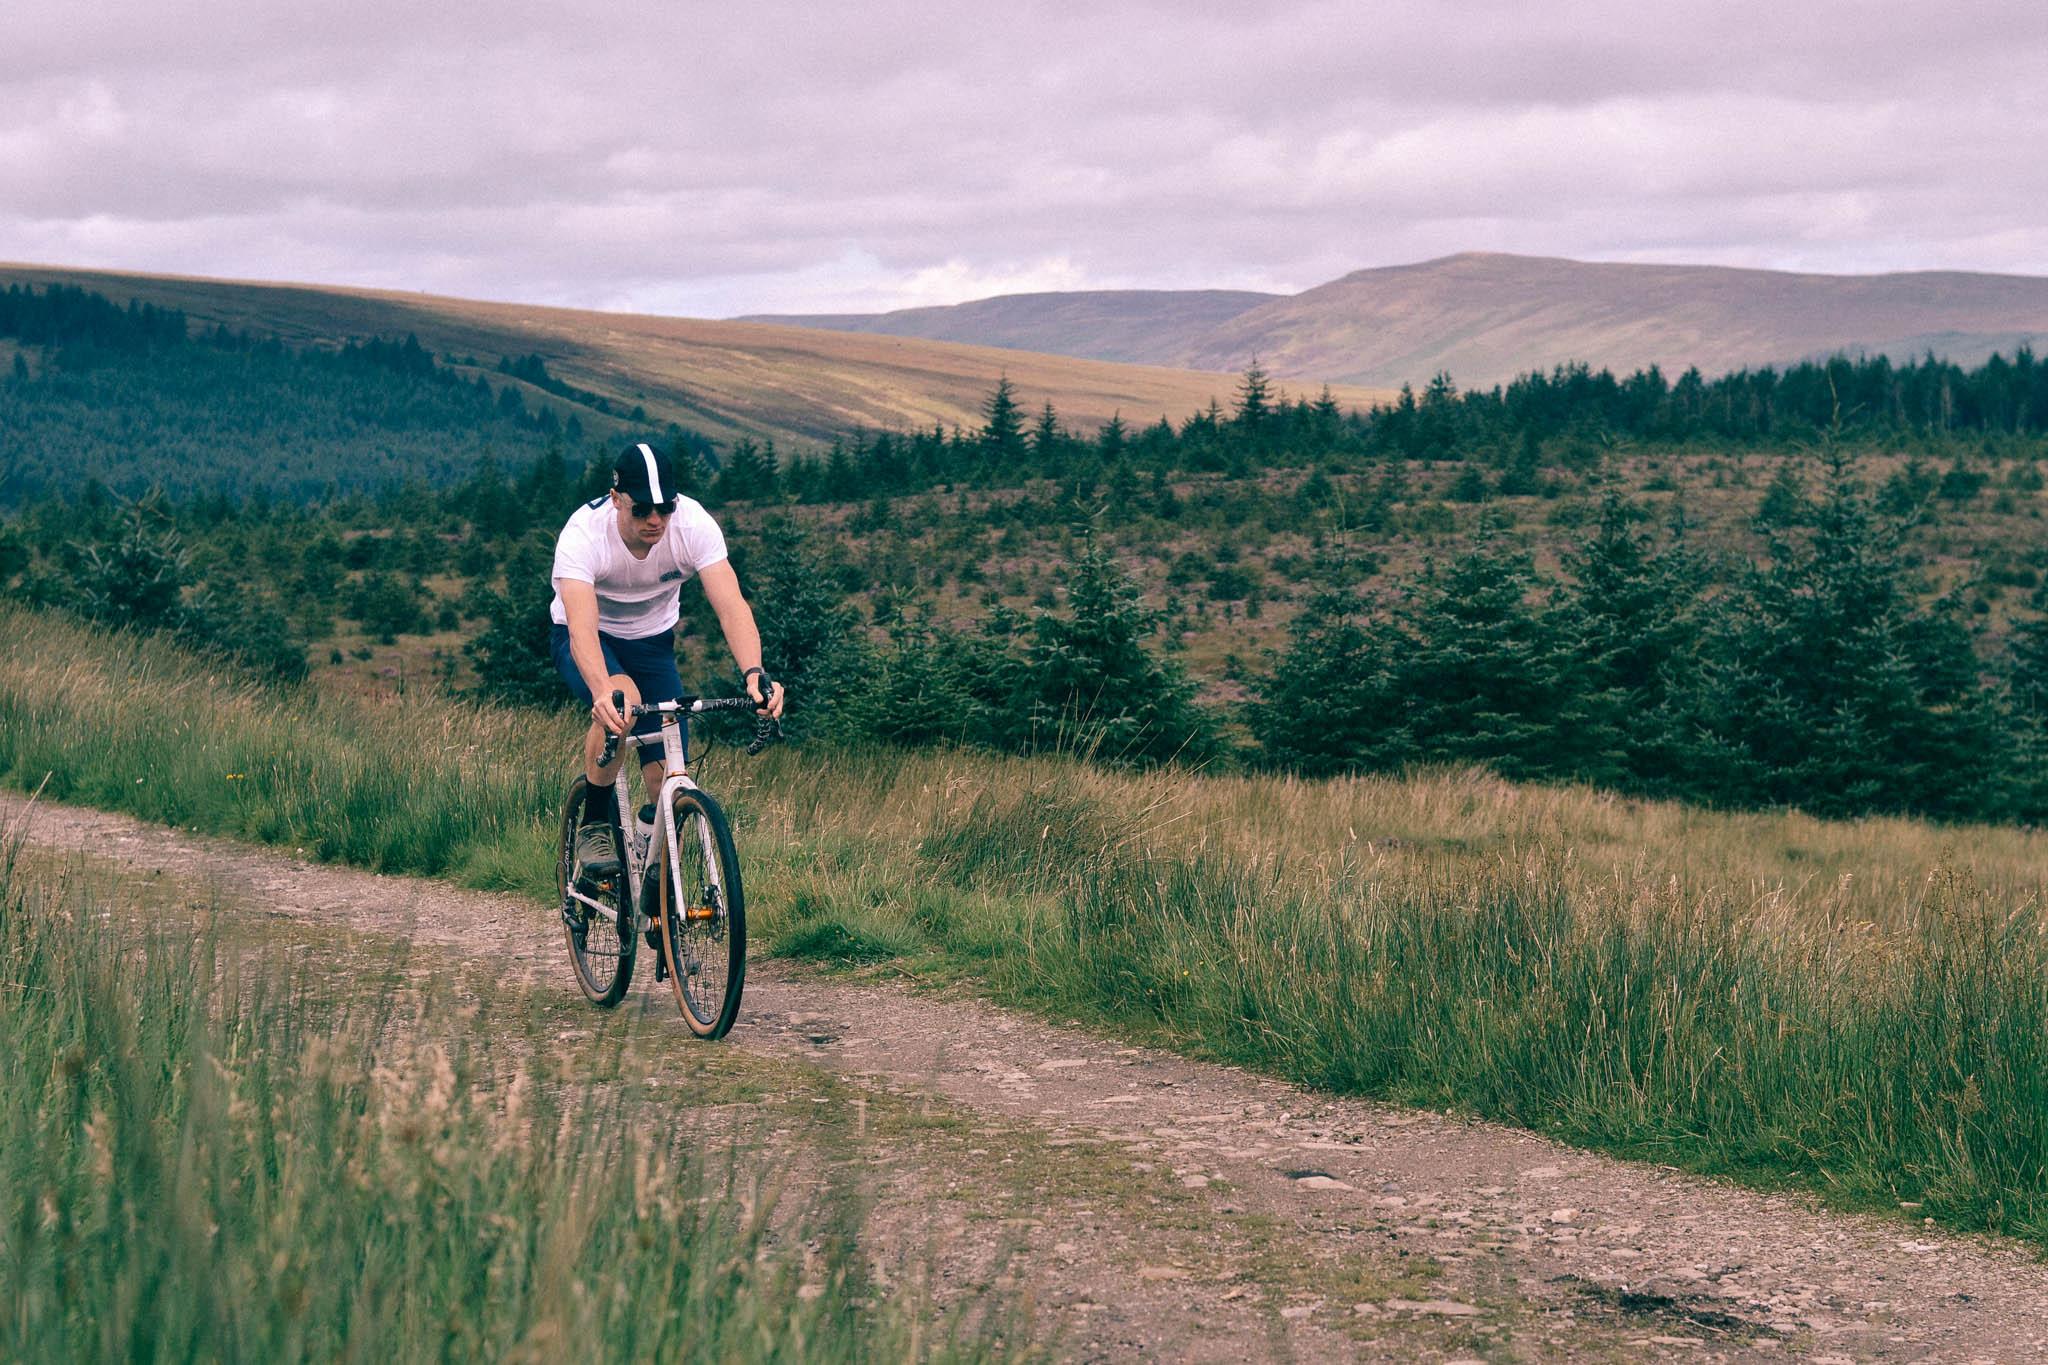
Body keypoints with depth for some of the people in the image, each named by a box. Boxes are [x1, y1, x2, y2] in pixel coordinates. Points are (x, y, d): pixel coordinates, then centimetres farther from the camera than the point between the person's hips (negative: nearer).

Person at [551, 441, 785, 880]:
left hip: (652, 642, 3)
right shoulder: (583, 534, -33)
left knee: (666, 780, -9)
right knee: (622, 701, -37)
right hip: (588, 642, -3)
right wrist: (603, 692, -64)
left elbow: (731, 605, -34)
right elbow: (582, 627, -45)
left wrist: (753, 673, -52)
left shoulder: (694, 524, -26)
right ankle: (594, 825, -16)